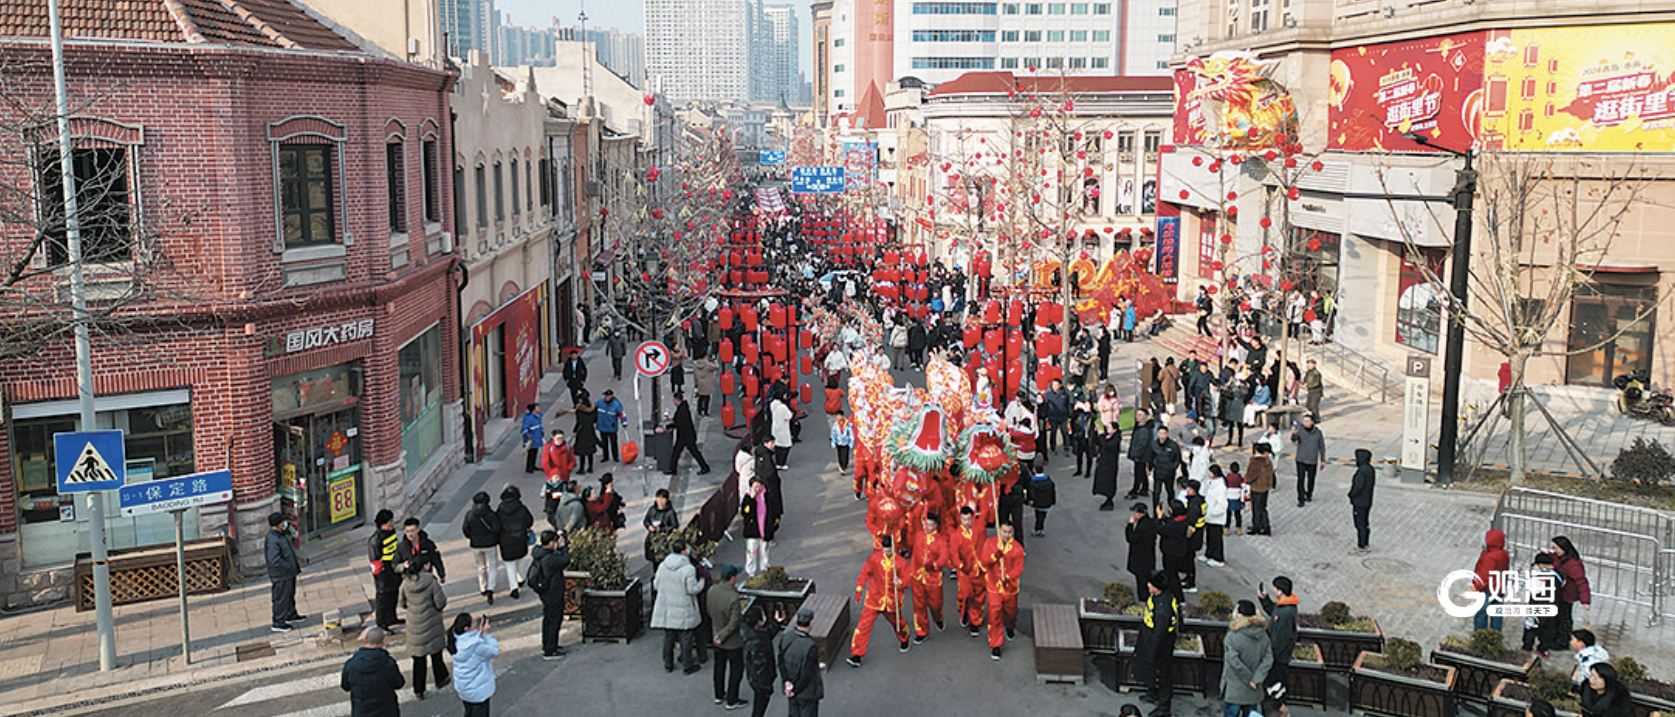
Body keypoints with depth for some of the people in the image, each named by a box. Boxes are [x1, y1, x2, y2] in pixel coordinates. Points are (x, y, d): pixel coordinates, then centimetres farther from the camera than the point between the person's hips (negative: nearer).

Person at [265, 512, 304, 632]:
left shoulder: (281, 534, 5)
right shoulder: (272, 540, -28)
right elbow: (275, 560, -34)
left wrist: (295, 562, 13)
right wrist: (289, 566, -23)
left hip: (289, 572, 10)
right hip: (281, 575, -10)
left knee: (291, 595, 24)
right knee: (281, 598, 1)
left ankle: (291, 615, 41)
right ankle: (278, 623, 13)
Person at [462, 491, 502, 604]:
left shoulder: (469, 515, -11)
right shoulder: (491, 514, -18)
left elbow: (465, 530, -4)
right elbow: (496, 529, -20)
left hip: (476, 545, 3)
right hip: (490, 544, -3)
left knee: (481, 566, 23)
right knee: (493, 567, 9)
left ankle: (483, 589, 34)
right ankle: (490, 590, -10)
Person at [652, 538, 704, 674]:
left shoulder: (662, 566, -3)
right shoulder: (689, 569, -19)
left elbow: (656, 584, 6)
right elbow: (692, 590, -16)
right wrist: (701, 583, 3)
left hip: (666, 607, 5)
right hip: (683, 609, -5)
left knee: (668, 636, 16)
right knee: (685, 637, 8)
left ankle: (667, 664, 26)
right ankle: (688, 665, 19)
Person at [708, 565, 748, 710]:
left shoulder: (712, 590, -12)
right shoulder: (733, 598, -33)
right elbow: (734, 623, -29)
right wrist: (722, 636, -15)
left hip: (717, 636, 7)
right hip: (733, 642, -7)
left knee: (719, 667, 23)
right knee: (736, 670, 13)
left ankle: (719, 696, 39)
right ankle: (731, 701, 24)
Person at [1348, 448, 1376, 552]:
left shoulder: (1361, 471, -24)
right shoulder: (1371, 469, 4)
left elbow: (1358, 486, -27)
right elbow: (1373, 483, 12)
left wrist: (1351, 494, -9)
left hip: (1359, 502, -9)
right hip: (1368, 501, 9)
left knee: (1360, 524, -1)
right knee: (1366, 523, 17)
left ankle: (1361, 547, 4)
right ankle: (1365, 544, 27)